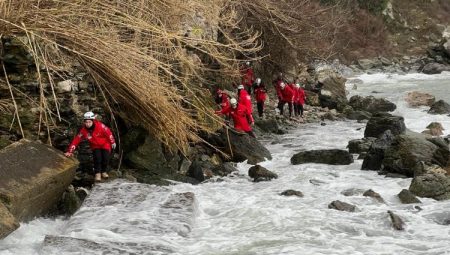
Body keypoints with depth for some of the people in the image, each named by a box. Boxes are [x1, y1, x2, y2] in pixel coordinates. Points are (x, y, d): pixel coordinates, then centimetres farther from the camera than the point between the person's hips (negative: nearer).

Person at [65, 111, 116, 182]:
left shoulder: (100, 126, -27)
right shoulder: (83, 131, -21)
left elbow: (108, 132, -14)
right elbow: (76, 140, -19)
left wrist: (112, 142, -3)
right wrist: (70, 151, -22)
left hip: (105, 144, -1)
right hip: (95, 146, 1)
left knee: (106, 158, -15)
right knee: (97, 158, -23)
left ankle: (104, 172, 13)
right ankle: (98, 173, -5)